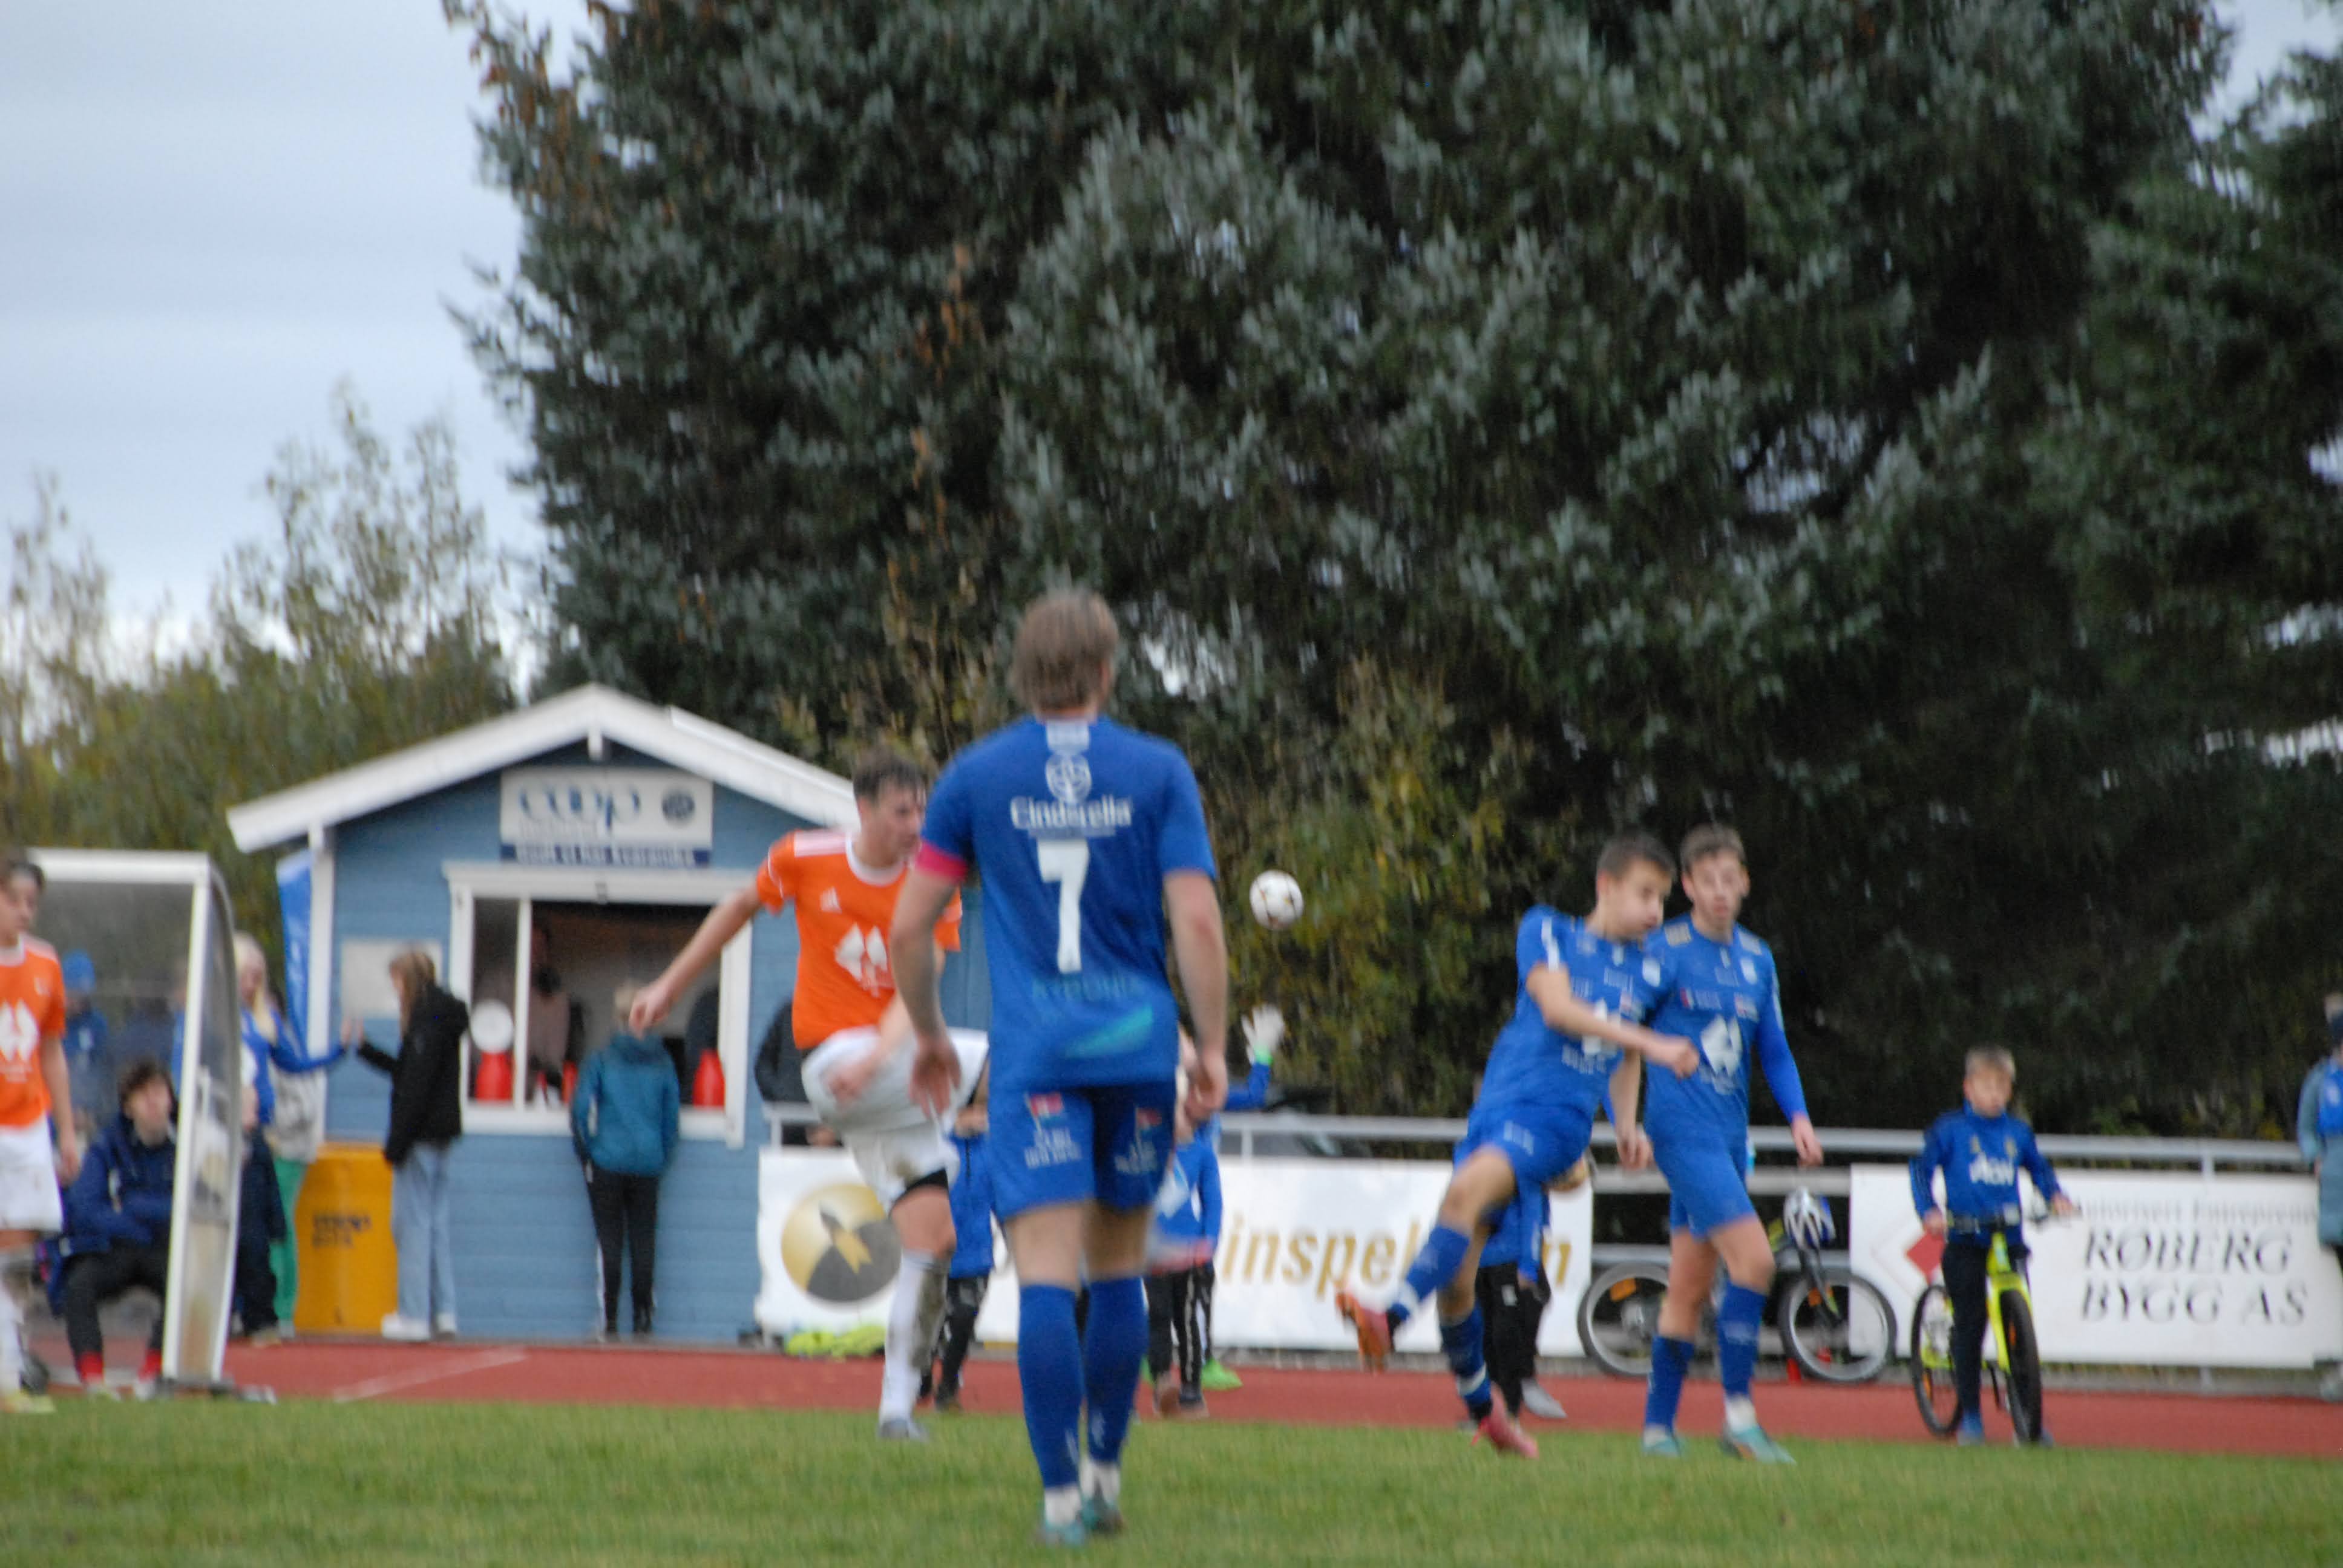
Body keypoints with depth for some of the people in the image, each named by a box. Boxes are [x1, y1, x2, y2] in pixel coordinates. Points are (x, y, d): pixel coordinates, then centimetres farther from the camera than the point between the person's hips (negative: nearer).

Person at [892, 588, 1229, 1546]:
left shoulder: (977, 776, 5)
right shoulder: (1158, 772, 3)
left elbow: (909, 926, 5)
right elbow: (1196, 919, -5)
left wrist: (930, 1035, 19)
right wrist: (1212, 1047, 2)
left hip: (1034, 1050, -1)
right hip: (1137, 1043, 1)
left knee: (1046, 1274, -7)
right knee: (1119, 1269, 16)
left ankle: (1062, 1494, -14)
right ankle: (1104, 1474, 22)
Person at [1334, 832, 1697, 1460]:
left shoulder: (1642, 967, 17)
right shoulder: (1547, 930, 7)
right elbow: (1557, 1008, -9)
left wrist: (1627, 1126, 17)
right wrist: (1650, 1045, -14)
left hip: (1559, 1118, 0)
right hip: (1501, 1101, 0)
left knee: (1470, 1188, -32)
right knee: (1456, 1275, -4)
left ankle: (1391, 1318, -41)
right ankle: (1479, 1408, 14)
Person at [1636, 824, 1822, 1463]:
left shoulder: (1757, 959, 13)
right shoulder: (1665, 953, -6)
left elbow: (1774, 1050, 19)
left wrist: (1798, 1115, 5)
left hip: (1728, 1135, 7)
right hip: (1683, 1129, -7)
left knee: (1689, 1289, 11)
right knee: (1753, 1256, -20)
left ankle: (1658, 1424, 18)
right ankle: (1739, 1416, -17)